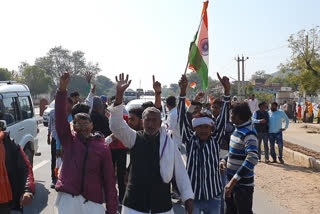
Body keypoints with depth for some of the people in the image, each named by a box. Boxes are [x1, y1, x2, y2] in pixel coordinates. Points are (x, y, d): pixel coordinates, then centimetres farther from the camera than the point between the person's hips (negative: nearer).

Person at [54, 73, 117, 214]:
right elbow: (60, 117, -9)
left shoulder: (102, 147, 3)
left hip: (93, 202, 0)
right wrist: (62, 90, -20)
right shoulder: (69, 139, 6)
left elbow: (109, 178, 1)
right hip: (68, 198, 0)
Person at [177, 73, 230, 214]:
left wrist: (227, 91, -19)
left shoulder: (215, 140, -1)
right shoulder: (190, 140, -3)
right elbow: (182, 119, -11)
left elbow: (223, 118, -9)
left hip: (213, 196, 2)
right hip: (193, 196, -1)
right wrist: (183, 92, -22)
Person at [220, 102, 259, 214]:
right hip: (232, 180, 9)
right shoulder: (238, 129, 7)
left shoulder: (249, 133, -21)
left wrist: (234, 180, -34)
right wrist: (224, 161, 2)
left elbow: (252, 159, -32)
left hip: (243, 184, -9)